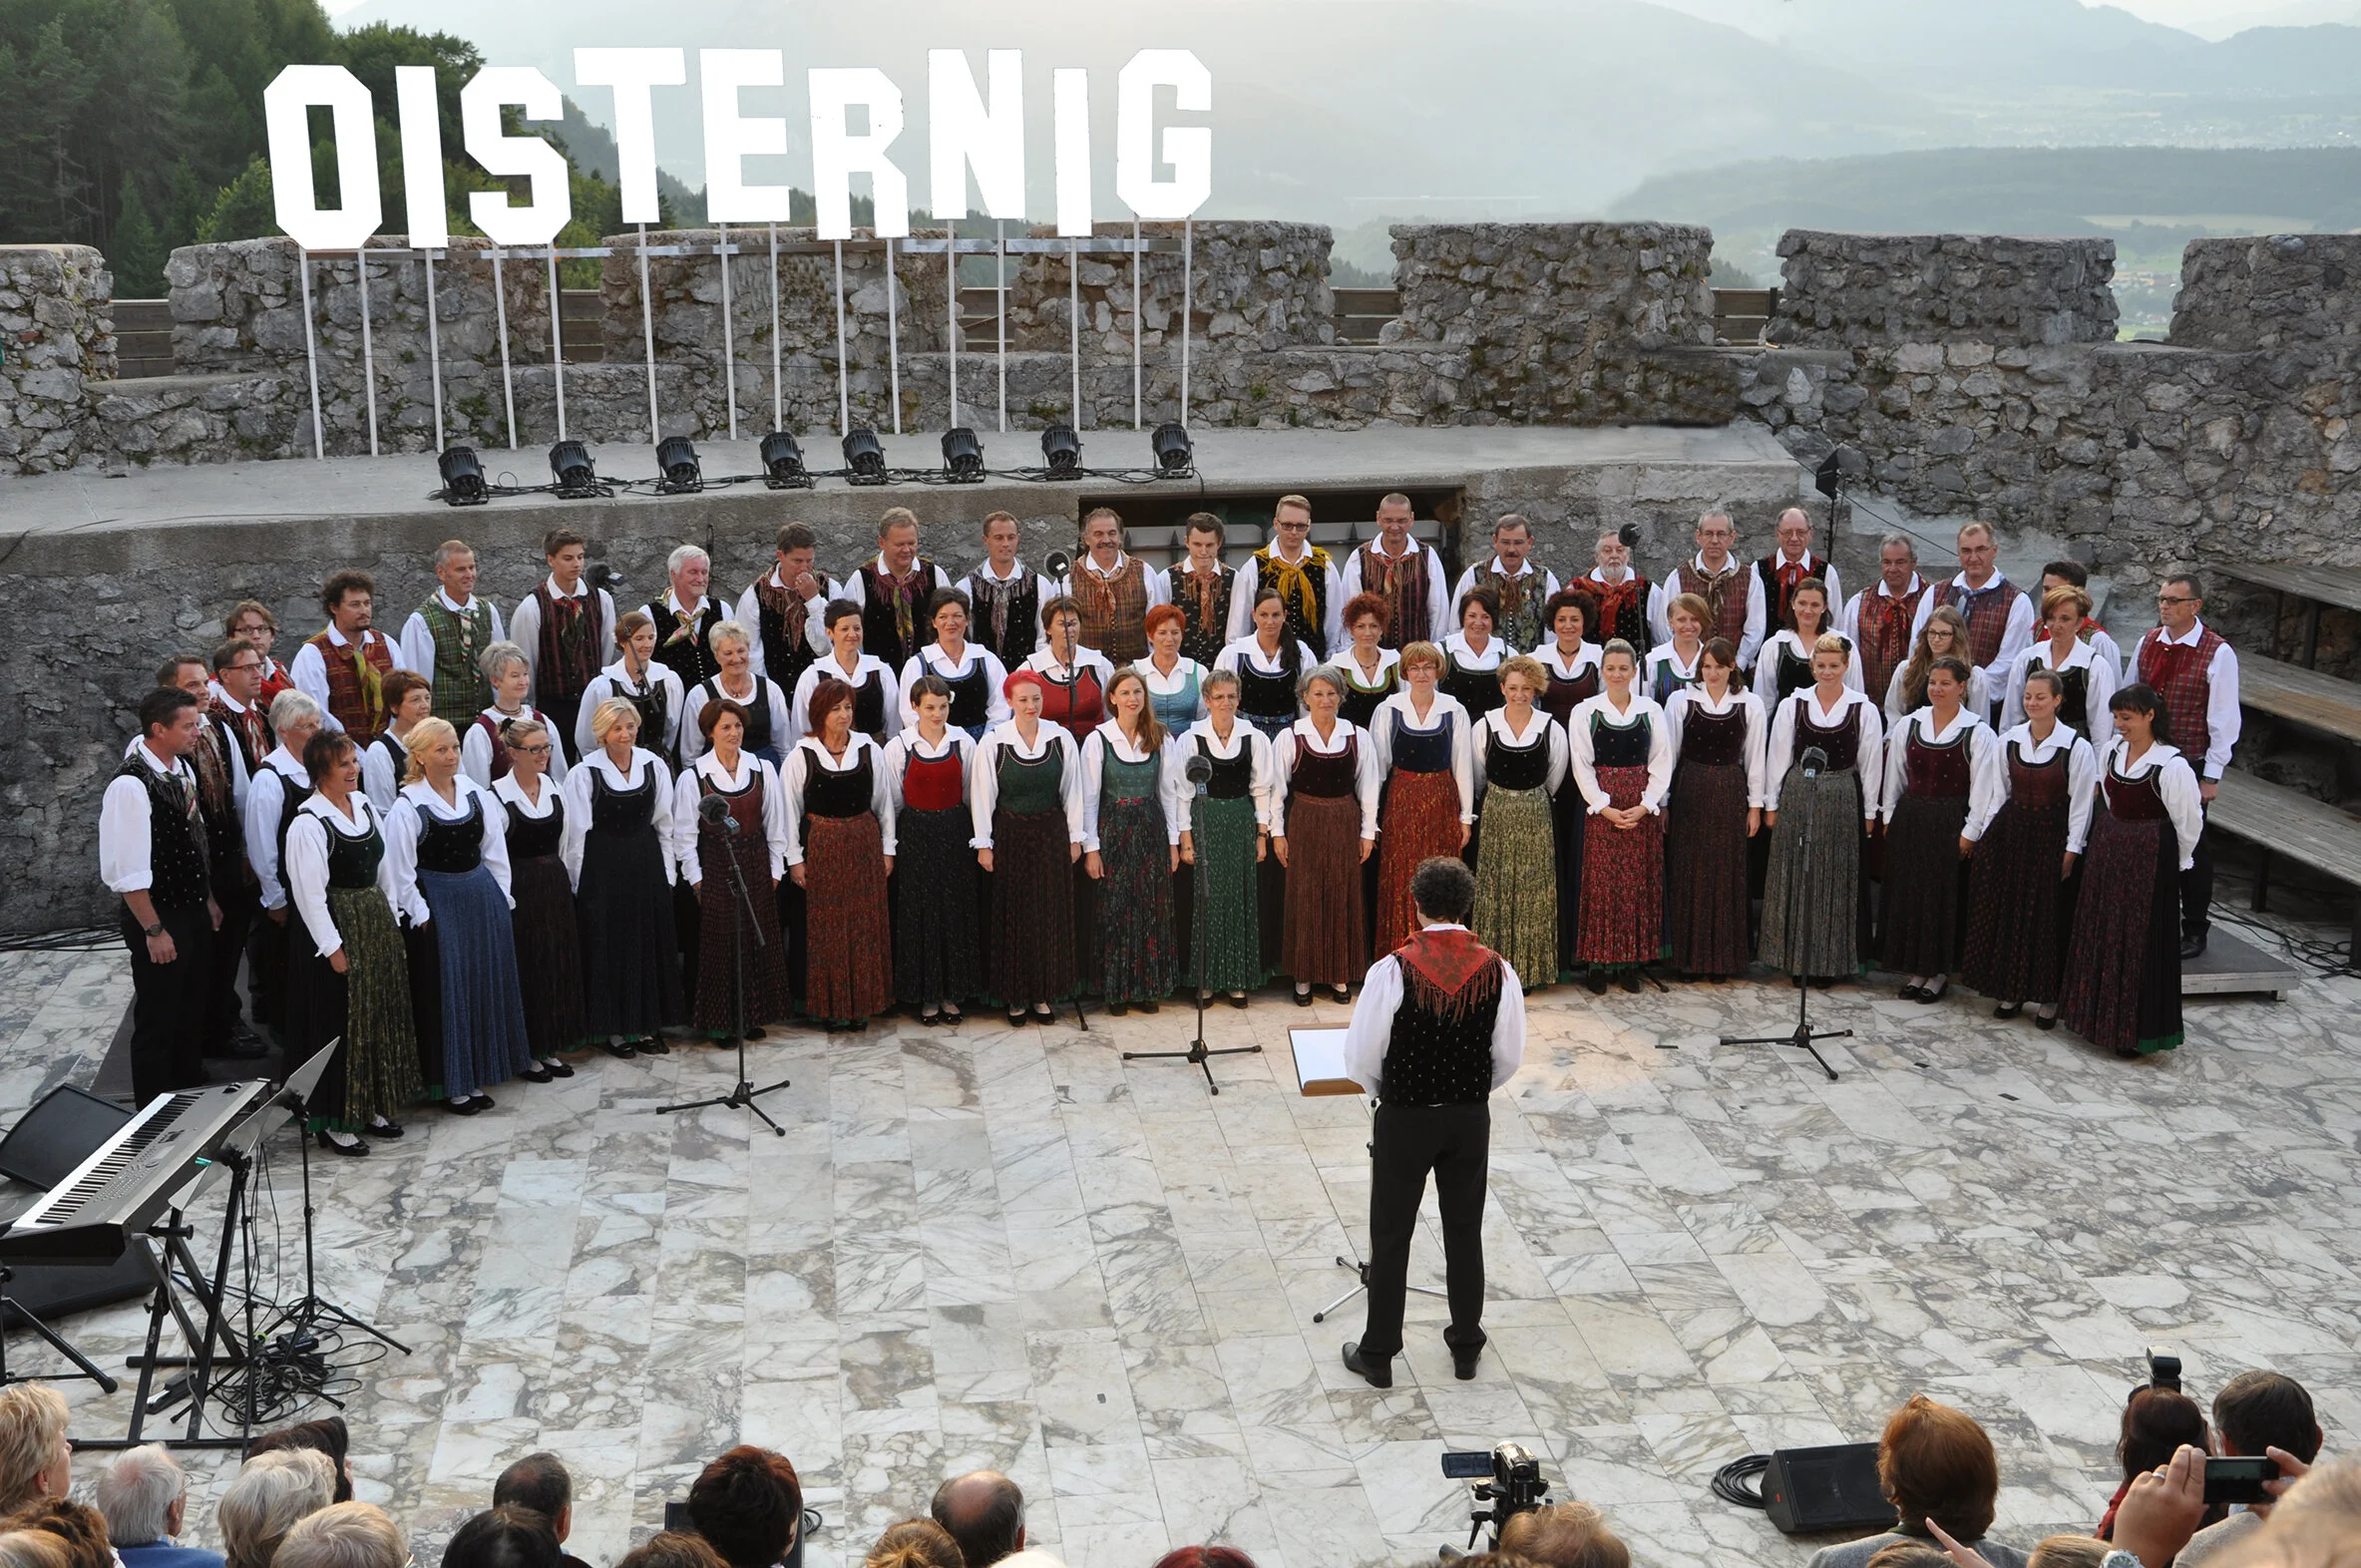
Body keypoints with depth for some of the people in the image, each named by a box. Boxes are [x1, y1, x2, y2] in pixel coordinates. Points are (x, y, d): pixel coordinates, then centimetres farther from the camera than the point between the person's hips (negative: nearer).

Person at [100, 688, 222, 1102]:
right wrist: (154, 931, -20)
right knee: (158, 1020, 6)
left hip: (195, 911, 8)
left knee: (194, 1010, 22)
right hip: (159, 917, -8)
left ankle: (191, 1095, 39)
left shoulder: (182, 768, 2)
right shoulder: (130, 786, -24)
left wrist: (209, 899, 16)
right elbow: (127, 872, -24)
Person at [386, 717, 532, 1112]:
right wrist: (419, 915, -11)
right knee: (447, 988, 1)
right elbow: (401, 870, -9)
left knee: (487, 985, 11)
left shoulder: (475, 793, 5)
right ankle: (450, 1084, 13)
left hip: (483, 896, 6)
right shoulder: (408, 806, -10)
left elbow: (494, 850, 9)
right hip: (439, 903, -6)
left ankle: (476, 1076, 25)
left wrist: (501, 898, 6)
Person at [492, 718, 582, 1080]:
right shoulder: (498, 793, -11)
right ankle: (526, 1054, 12)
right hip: (519, 889, -6)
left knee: (559, 966, 10)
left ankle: (550, 1049, 22)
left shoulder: (554, 788, 8)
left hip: (555, 884, 6)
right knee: (526, 969, 0)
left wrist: (565, 883, 11)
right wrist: (503, 897, -13)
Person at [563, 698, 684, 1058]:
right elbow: (577, 833, -5)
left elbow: (665, 824, 8)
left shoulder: (653, 765, 3)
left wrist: (666, 872, 6)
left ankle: (648, 1026, 21)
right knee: (609, 947, 3)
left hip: (647, 865, 4)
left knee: (651, 944, 9)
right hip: (603, 869, -4)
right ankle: (615, 1030, 14)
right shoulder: (585, 773, -7)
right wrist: (578, 882, -5)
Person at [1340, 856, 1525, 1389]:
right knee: (1465, 1229, 17)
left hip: (1404, 1118, -3)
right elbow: (1510, 1058, -1)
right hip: (1471, 1118, 3)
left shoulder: (1393, 969, -19)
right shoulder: (1497, 971, -10)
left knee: (1390, 1234, 10)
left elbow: (1360, 1057, -13)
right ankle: (1466, 1346, 30)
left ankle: (1377, 1354, 21)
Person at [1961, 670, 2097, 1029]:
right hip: (2011, 831, 4)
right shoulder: (2008, 741, 3)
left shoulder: (2076, 747, -10)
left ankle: (2048, 998, 13)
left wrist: (2071, 850, -9)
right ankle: (2011, 991, 20)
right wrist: (1985, 835, 5)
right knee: (2008, 911, 7)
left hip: (2052, 837, -4)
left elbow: (2081, 803, -7)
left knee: (2049, 916, 2)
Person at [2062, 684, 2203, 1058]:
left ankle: (2137, 1030, 10)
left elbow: (2189, 821, -10)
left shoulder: (2171, 764, -18)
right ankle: (2100, 1016, 27)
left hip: (2149, 859, -7)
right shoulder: (2112, 751, 3)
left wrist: (2175, 862, 1)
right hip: (2107, 851, 7)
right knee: (2102, 935, 13)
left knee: (2140, 941, 0)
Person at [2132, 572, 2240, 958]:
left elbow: (2224, 719, -9)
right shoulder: (2147, 644, 4)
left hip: (2190, 766, -5)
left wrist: (2211, 776, -10)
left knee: (2191, 848, 5)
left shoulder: (2218, 653, -11)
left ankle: (2194, 930, 18)